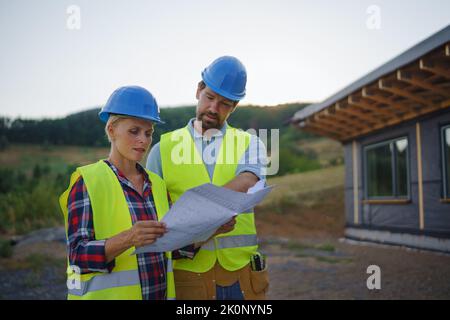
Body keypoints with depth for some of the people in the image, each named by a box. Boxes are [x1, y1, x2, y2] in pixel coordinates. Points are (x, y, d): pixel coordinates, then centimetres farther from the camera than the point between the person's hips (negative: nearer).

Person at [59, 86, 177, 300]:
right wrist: (128, 239, -33)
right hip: (107, 293, -5)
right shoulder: (87, 182, -11)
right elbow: (78, 255, -17)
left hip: (160, 293, 5)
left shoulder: (156, 184, 4)